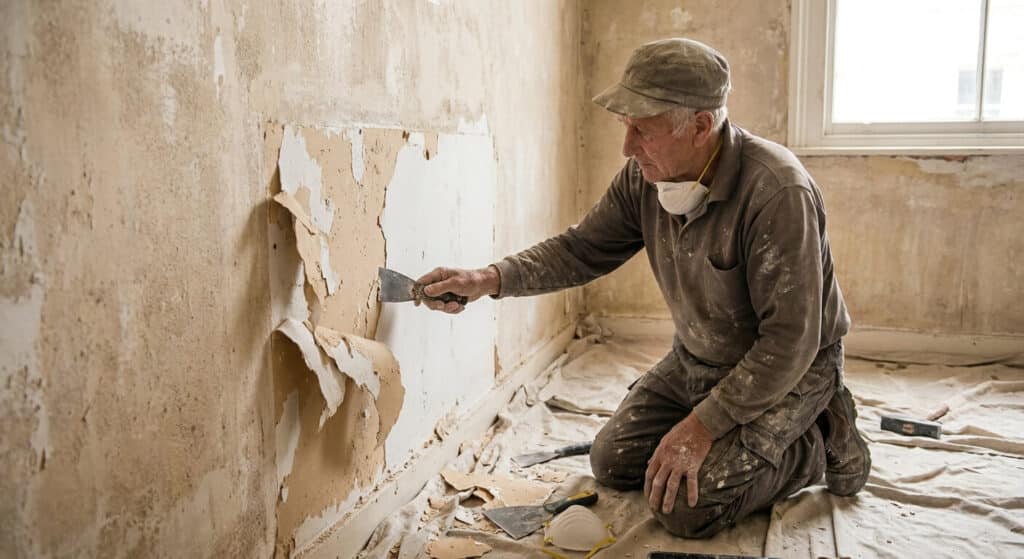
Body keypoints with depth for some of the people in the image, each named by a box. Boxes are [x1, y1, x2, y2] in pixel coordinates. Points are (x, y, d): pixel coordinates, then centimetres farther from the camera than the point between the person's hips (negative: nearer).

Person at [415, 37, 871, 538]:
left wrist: (703, 424, -26)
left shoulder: (778, 192, -33)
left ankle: (820, 443, 4)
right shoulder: (644, 176, -12)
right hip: (694, 359, 7)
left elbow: (789, 343, -30)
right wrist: (490, 280, -18)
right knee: (613, 462, 9)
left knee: (685, 505, -17)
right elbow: (582, 249, -2)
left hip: (785, 369, -7)